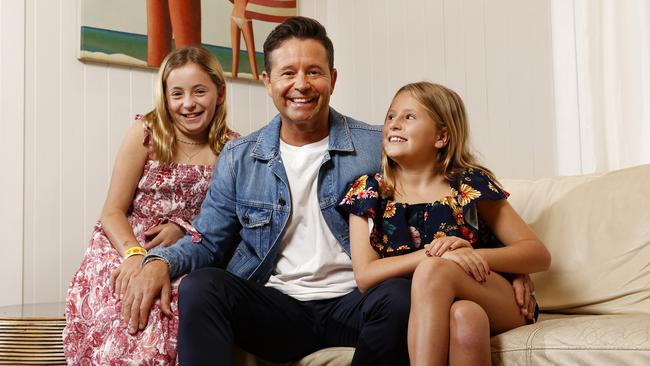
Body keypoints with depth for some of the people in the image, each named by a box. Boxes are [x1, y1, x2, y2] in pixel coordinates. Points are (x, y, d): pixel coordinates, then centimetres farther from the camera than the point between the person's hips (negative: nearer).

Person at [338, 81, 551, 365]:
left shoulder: (471, 184, 1)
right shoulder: (369, 191, 5)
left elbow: (540, 255, 0)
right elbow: (364, 276, -7)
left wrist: (472, 255, -18)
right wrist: (431, 252, -21)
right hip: (414, 313, 0)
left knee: (433, 269, -32)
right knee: (463, 315, -35)